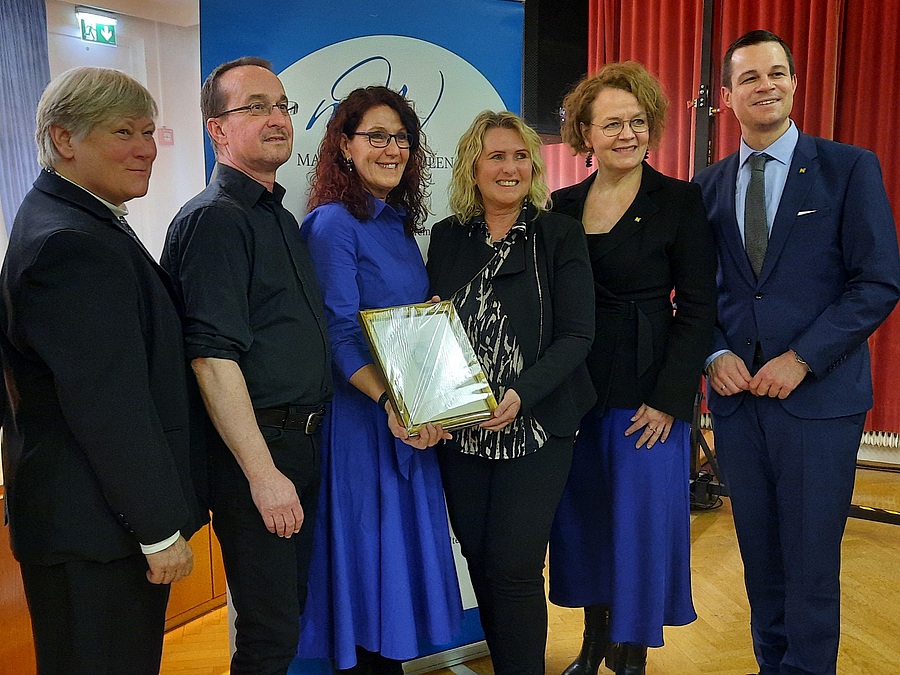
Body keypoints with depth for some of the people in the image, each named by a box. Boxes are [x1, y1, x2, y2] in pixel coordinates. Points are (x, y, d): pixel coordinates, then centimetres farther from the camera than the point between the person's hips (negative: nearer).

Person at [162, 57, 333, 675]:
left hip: (303, 439, 9)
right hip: (254, 446, -9)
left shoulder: (282, 218, 15)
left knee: (290, 611, 19)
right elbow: (212, 358, -20)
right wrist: (263, 473, -21)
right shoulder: (213, 218, -13)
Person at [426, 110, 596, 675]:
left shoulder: (560, 235, -1)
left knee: (513, 566, -4)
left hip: (535, 429, -3)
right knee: (479, 561, 10)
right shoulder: (447, 238, 8)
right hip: (460, 431, 4)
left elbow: (576, 335, -6)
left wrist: (521, 394, -20)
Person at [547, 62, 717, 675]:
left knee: (642, 521, 4)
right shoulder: (562, 206, 6)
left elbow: (696, 310, -6)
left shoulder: (681, 201, -5)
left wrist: (669, 399, -13)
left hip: (648, 392, -4)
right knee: (582, 518, 13)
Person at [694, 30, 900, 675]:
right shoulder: (708, 186, 9)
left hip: (820, 396, -3)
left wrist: (800, 359, -14)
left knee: (811, 564, 4)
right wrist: (716, 353, -5)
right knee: (761, 559, 14)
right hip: (737, 396, 4)